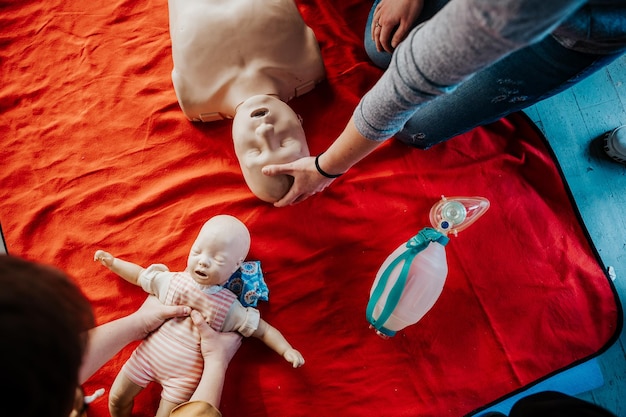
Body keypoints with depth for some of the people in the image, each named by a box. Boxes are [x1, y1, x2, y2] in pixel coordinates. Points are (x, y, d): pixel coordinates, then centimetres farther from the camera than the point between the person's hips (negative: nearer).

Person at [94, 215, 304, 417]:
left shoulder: (229, 306, -15)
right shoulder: (172, 280, -7)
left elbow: (263, 329, -11)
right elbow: (139, 275, 10)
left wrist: (287, 350, -22)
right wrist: (113, 262, 4)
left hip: (183, 376, -3)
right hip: (147, 355, 3)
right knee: (117, 399, 13)